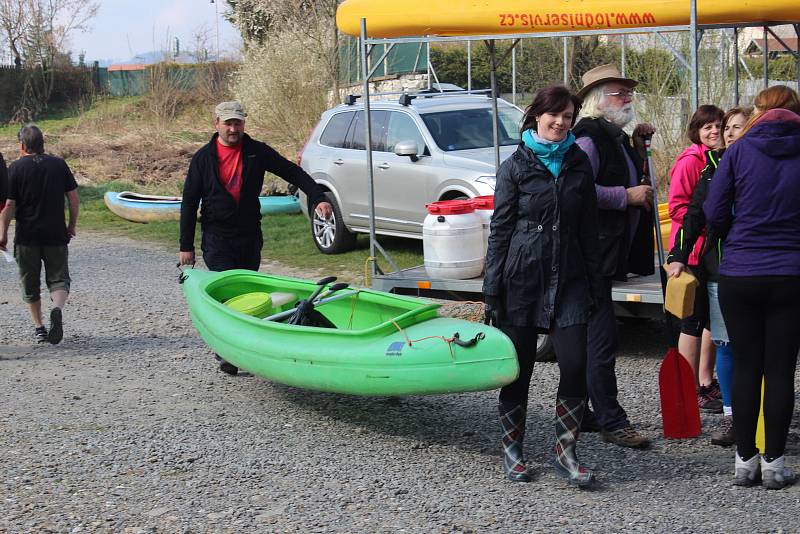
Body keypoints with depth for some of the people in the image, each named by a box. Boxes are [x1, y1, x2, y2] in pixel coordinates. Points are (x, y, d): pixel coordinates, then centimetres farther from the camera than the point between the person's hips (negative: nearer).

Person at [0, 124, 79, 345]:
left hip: (27, 236, -1)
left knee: (30, 285, 13)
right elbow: (73, 197, 3)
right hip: (56, 235, 1)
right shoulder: (59, 164, 2)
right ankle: (57, 308, -23)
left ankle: (38, 327, 17)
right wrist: (72, 225, 15)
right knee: (59, 279, 6)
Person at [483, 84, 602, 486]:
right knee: (518, 366, 5)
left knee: (575, 364, -8)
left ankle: (566, 451, 5)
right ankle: (512, 448, 20)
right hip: (522, 277, -2)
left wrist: (593, 282, 9)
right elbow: (499, 229, -2)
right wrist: (492, 289, -6)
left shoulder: (578, 165, 9)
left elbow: (587, 227, 13)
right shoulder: (515, 167, 0)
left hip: (568, 278, 3)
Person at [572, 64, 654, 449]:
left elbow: (628, 179, 33)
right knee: (603, 338, -7)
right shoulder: (589, 137, -15)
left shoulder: (616, 137, 16)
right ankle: (611, 422, -1)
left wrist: (638, 147, 17)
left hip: (609, 254, 10)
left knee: (586, 335, 16)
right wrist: (627, 196, -20)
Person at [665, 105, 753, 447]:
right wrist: (678, 256, 1)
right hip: (718, 268, 4)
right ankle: (730, 416, 14)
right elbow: (694, 213, 10)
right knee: (724, 344, 6)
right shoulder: (714, 168, 10)